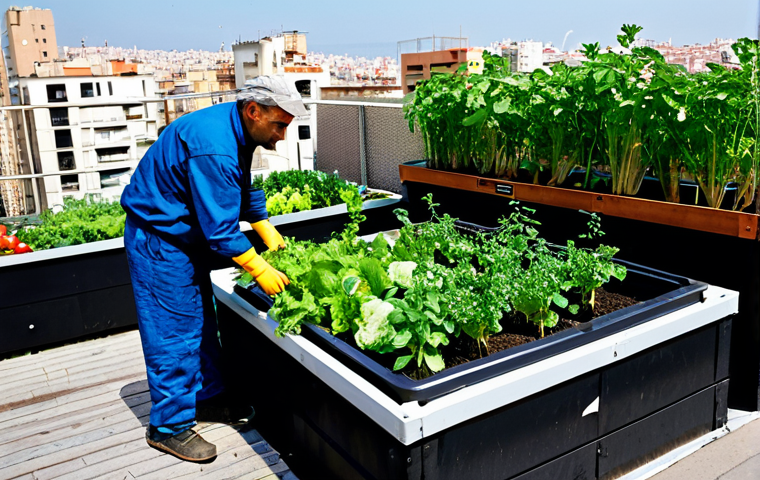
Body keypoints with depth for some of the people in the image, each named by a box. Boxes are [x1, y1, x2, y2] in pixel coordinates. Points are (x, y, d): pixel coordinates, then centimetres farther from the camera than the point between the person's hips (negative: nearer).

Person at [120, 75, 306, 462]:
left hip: (185, 235, 10)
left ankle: (208, 397, 31)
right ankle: (169, 426, 11)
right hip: (157, 239, -10)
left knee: (201, 321, 16)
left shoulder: (237, 131, 0)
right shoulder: (213, 147, -32)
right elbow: (220, 227, -30)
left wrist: (270, 234, 8)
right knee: (175, 331, -3)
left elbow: (245, 192, 14)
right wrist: (261, 271, -23)